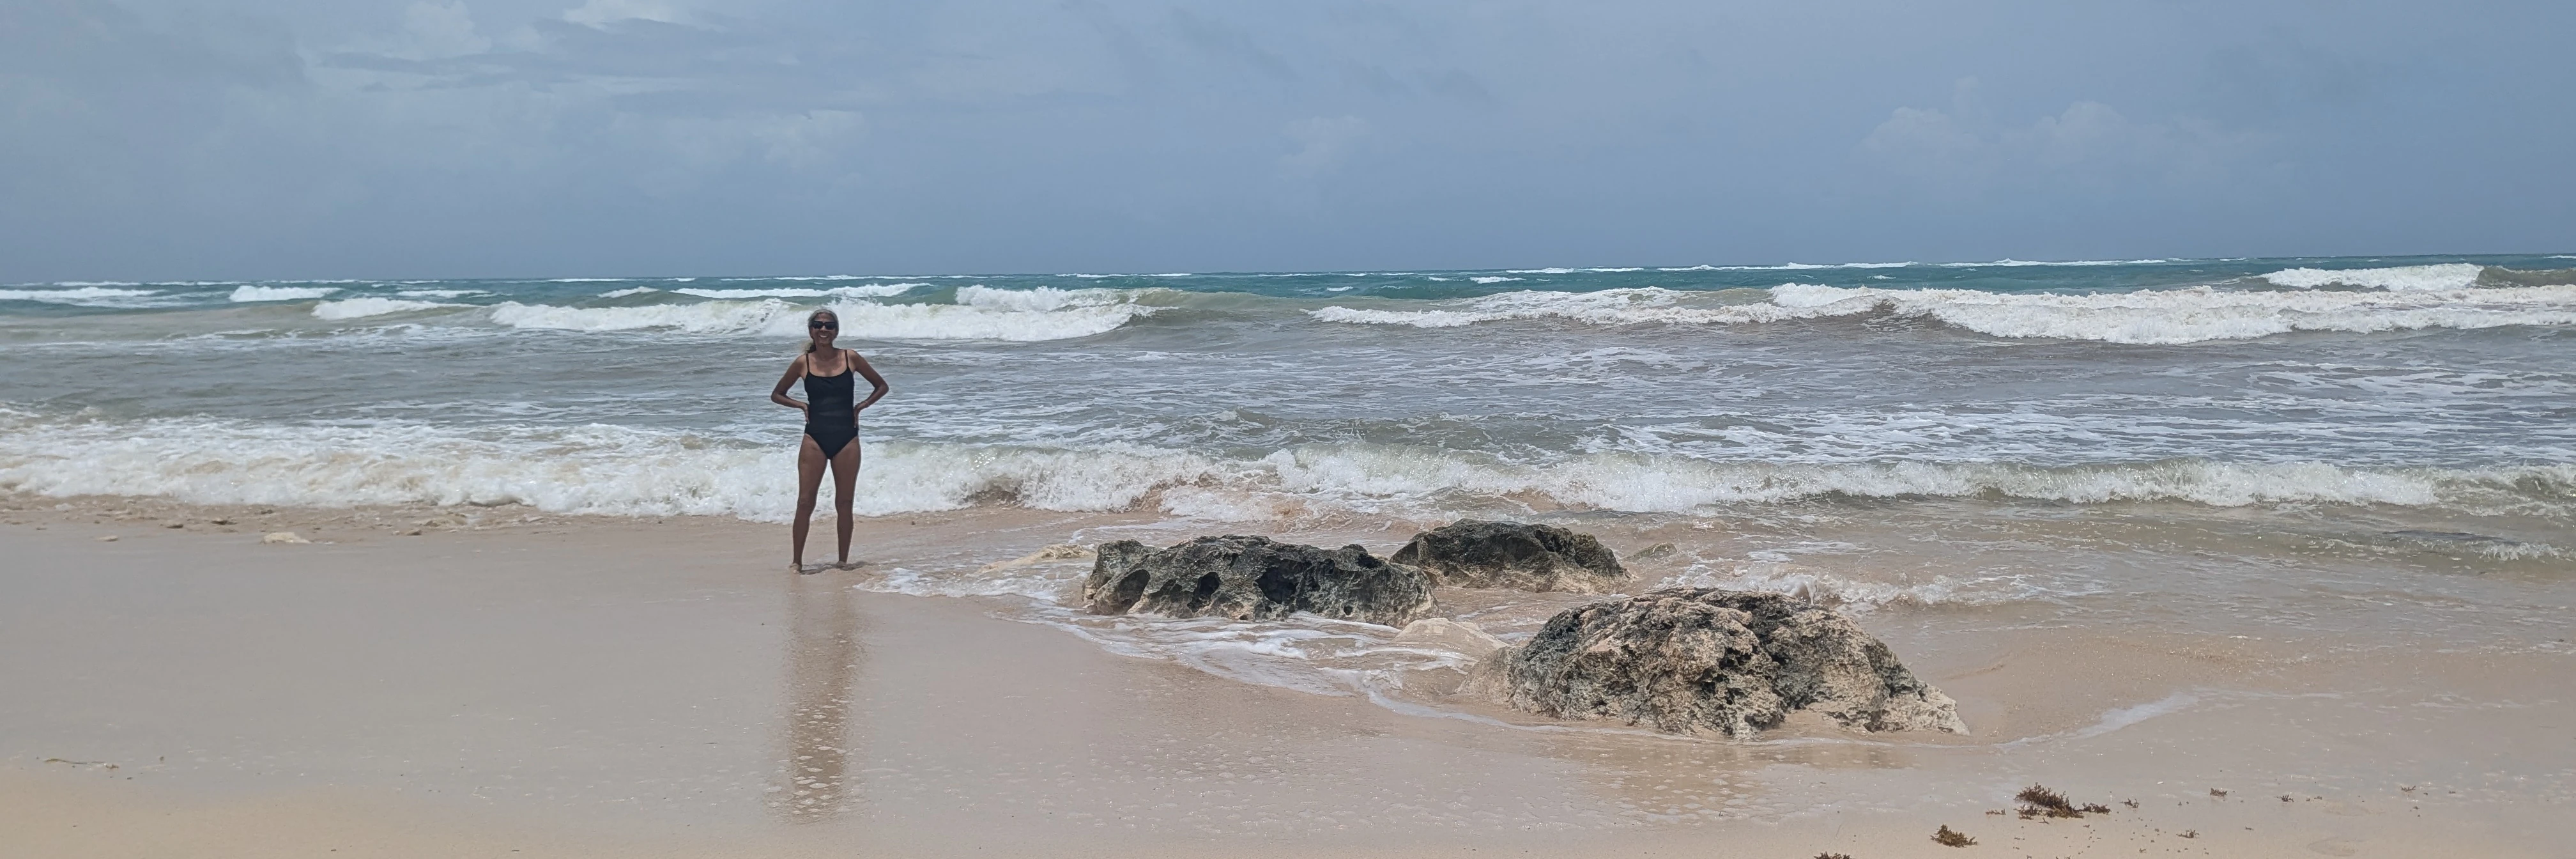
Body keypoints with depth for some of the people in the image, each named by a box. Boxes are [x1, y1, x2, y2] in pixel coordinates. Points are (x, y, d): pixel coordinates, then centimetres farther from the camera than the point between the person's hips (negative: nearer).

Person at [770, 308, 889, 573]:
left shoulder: (851, 358, 1)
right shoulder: (803, 363, 1)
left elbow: (882, 386, 12)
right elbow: (776, 395, 13)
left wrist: (860, 406, 0)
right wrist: (801, 405, -2)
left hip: (846, 439, 0)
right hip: (815, 439, 0)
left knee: (844, 503, 6)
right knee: (805, 502, -3)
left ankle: (843, 560, 16)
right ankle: (796, 560, 5)